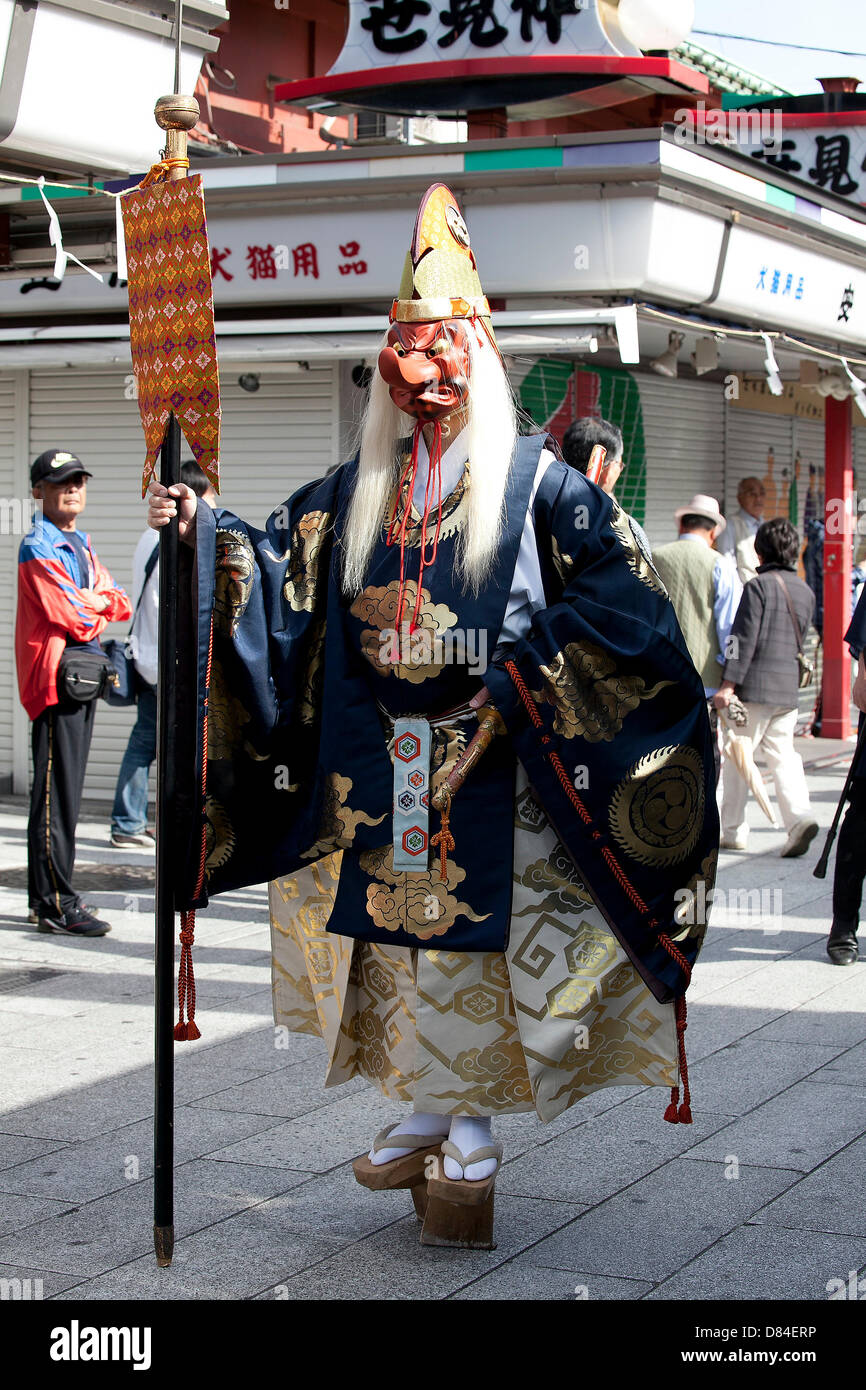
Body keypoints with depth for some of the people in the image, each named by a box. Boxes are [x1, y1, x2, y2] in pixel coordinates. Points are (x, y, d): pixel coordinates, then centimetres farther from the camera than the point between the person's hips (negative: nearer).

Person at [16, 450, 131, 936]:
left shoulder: (81, 546, 18)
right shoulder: (39, 549, -11)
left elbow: (121, 603, 11)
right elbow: (72, 617, -18)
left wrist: (90, 603, -7)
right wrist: (97, 615, 1)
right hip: (56, 678, -9)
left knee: (67, 792, 12)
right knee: (56, 795, -8)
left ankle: (52, 894, 19)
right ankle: (56, 905, -6)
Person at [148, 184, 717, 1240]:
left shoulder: (530, 477, -1)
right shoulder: (359, 486, 12)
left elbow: (617, 583, -6)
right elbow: (283, 559, 8)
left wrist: (527, 662, -15)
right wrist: (205, 532, -10)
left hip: (486, 762, -4)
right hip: (380, 763, 4)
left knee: (475, 927, -2)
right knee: (392, 919, 7)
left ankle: (474, 1123, 10)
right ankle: (422, 1105, 20)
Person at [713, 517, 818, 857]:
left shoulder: (758, 586, -10)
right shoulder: (805, 592, 11)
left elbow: (744, 638, -16)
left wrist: (729, 684, -17)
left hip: (755, 688, -6)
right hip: (788, 688, 6)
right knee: (782, 754, 8)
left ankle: (733, 831, 10)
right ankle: (799, 815, -14)